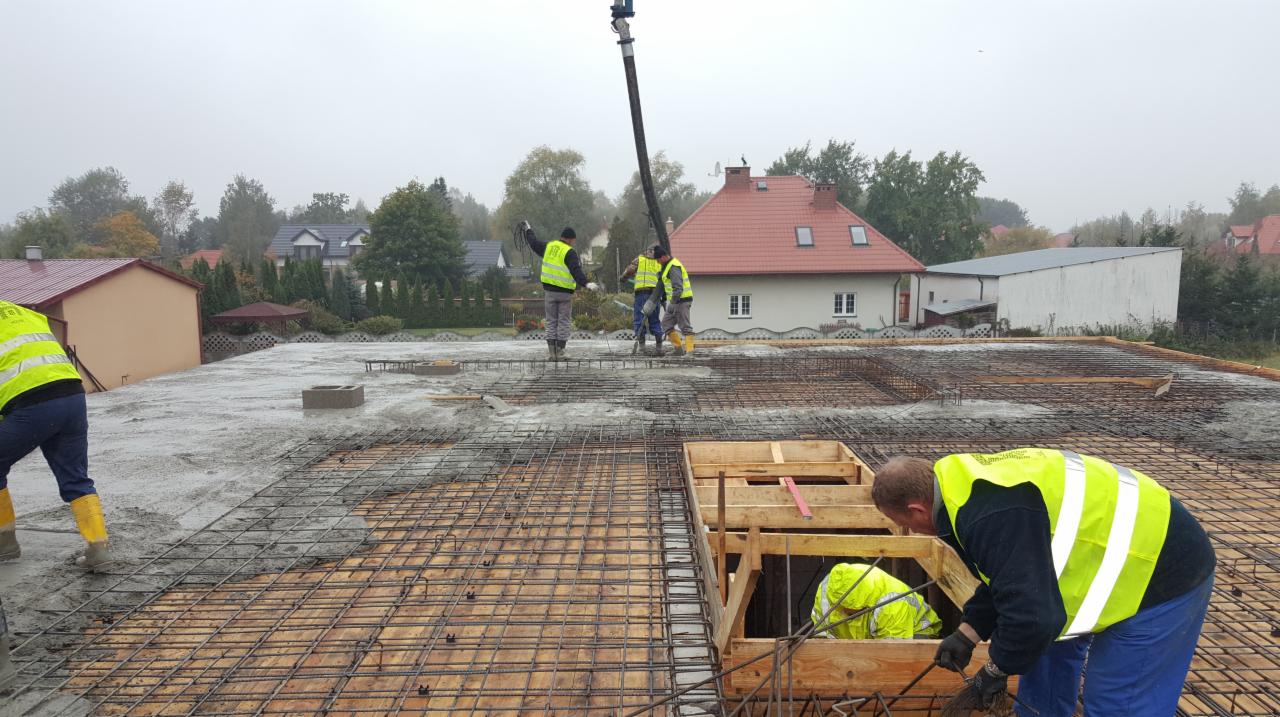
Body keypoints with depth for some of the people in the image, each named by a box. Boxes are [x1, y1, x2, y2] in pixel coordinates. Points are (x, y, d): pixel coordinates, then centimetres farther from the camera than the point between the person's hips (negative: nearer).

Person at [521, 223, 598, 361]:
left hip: (549, 290, 5)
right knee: (564, 322, 4)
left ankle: (551, 352, 9)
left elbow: (533, 242, 23)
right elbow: (576, 271, -23)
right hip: (565, 293, -5)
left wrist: (528, 230, 40)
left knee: (551, 321, 12)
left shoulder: (548, 246, 7)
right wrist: (587, 283, -33)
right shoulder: (570, 253, -10)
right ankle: (560, 352, 2)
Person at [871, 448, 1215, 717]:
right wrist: (967, 633, 14)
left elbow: (1032, 613, -30)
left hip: (1163, 570, -10)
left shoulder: (991, 516, -33)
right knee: (1051, 647, 21)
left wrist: (996, 670, -12)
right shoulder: (976, 486, 1)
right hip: (1135, 548, 10)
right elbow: (1007, 576, 15)